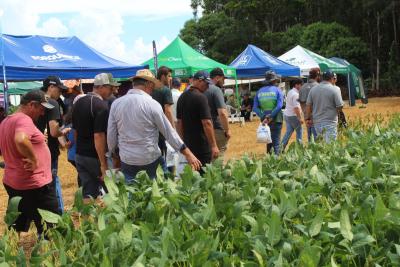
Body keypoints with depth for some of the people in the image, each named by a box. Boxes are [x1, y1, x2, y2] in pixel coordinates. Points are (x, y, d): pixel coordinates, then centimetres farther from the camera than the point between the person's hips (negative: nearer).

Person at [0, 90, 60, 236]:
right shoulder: (24, 119, -18)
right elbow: (20, 140, -39)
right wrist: (34, 159, -25)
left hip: (12, 182, 10)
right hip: (35, 184, -9)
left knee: (16, 229, 16)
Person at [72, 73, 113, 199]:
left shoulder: (78, 102, 9)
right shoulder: (101, 106, -17)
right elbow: (98, 136, -23)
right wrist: (103, 165, -22)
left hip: (79, 155, 7)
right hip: (94, 157, -7)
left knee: (88, 192, 9)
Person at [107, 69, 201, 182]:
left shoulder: (116, 104, -2)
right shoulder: (152, 104, -10)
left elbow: (111, 135, 4)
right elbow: (169, 132, -8)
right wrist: (188, 154, -3)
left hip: (126, 159, 3)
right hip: (151, 158, -2)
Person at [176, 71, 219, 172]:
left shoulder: (182, 97, 10)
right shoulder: (200, 97, -15)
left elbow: (179, 122, 15)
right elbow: (206, 123, -20)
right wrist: (214, 145, -18)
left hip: (188, 144, 8)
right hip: (201, 145, -8)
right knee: (203, 173, -1)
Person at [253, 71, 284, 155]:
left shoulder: (259, 91, 6)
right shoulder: (277, 90, -5)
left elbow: (255, 108, -2)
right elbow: (279, 106, -18)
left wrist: (263, 117, -9)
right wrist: (271, 116, -16)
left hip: (264, 121, 4)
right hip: (276, 120, -4)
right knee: (276, 142, 0)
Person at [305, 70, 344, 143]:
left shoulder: (313, 89, 5)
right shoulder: (334, 90, -8)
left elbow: (308, 105, 7)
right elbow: (340, 107, -8)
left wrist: (308, 118, 15)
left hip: (317, 122, 5)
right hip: (330, 123, -5)